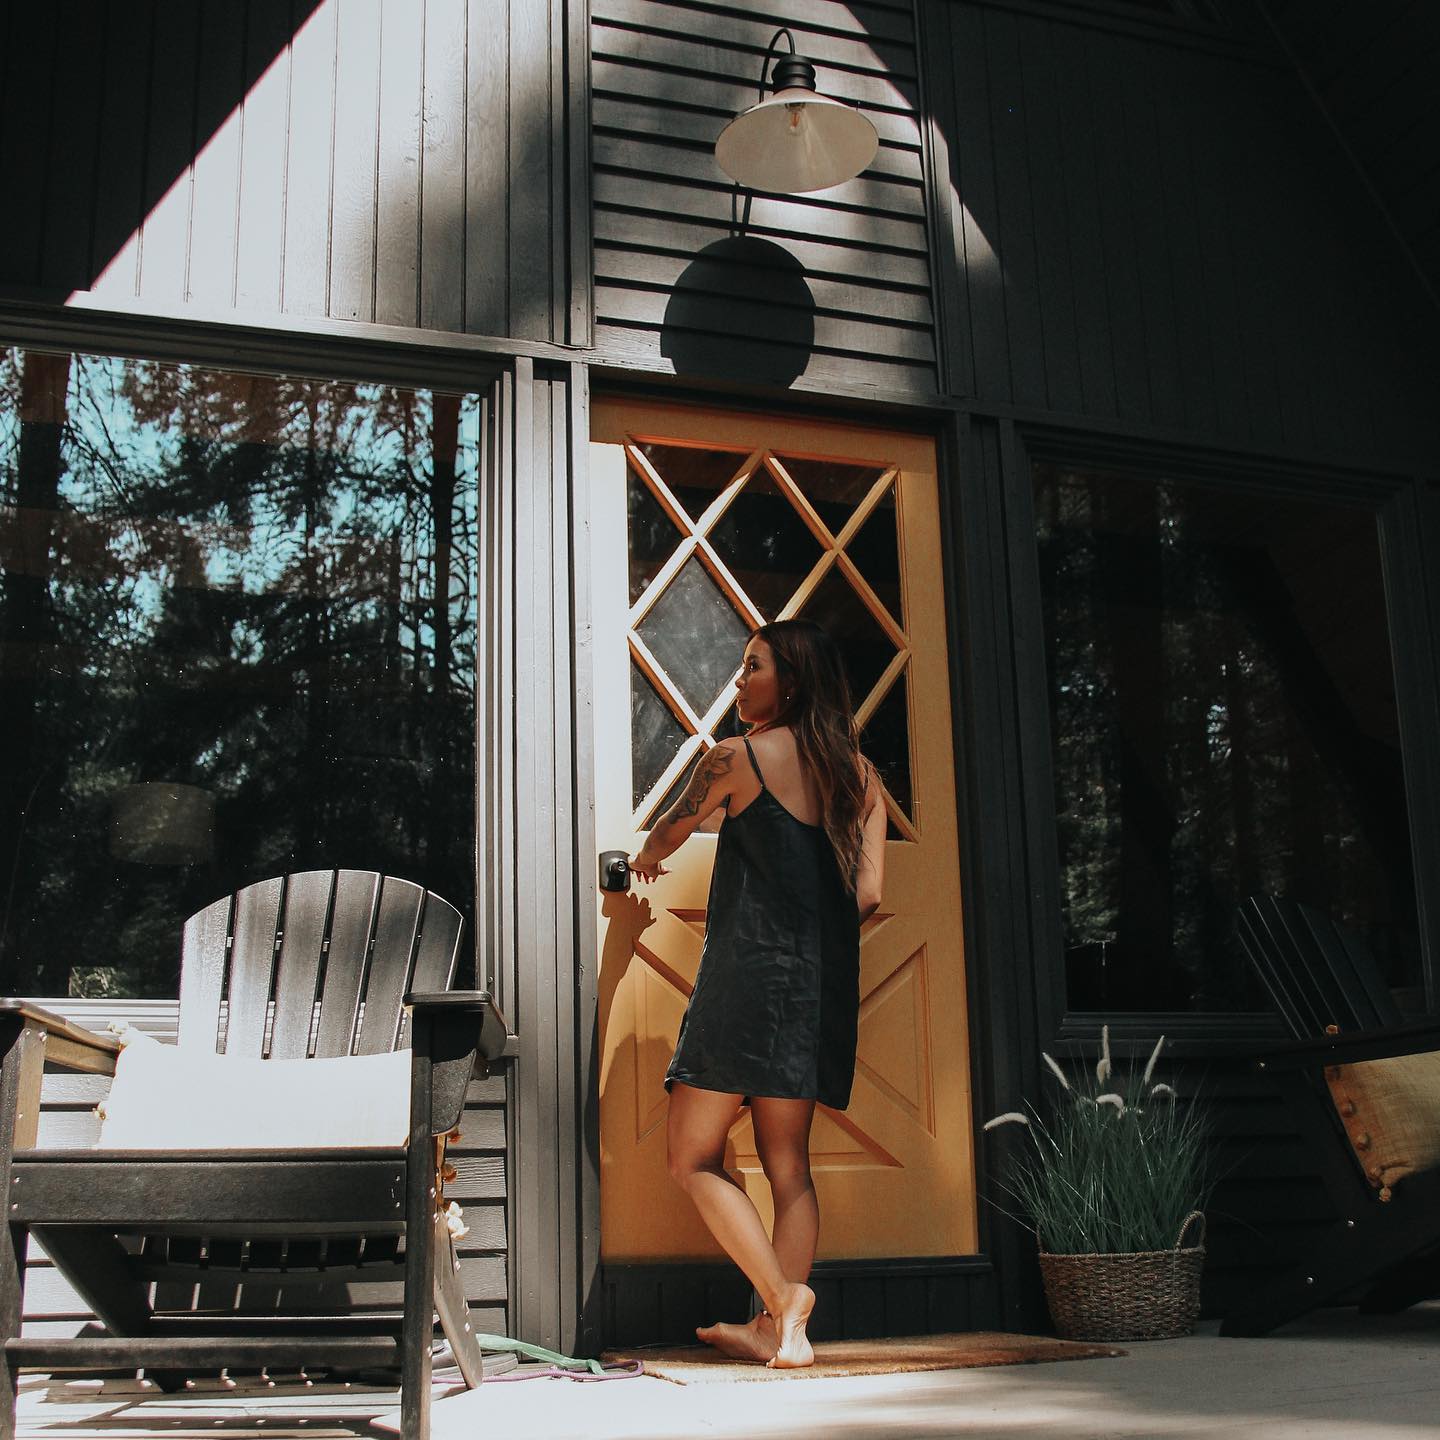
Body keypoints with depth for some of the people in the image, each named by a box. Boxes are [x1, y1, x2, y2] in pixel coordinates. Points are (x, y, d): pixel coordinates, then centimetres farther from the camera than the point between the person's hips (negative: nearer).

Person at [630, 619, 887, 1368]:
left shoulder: (738, 757, -4)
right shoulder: (857, 773, 11)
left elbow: (669, 833, 13)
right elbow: (867, 891, 7)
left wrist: (646, 858, 35)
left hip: (748, 972, -6)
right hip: (822, 987, 7)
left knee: (693, 1157, 0)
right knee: (787, 1165, 10)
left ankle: (783, 1297, -13)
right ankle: (776, 1328, 7)